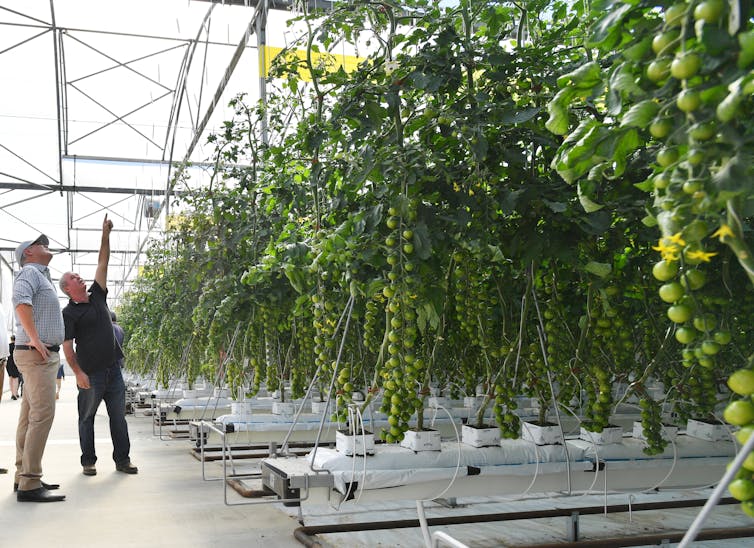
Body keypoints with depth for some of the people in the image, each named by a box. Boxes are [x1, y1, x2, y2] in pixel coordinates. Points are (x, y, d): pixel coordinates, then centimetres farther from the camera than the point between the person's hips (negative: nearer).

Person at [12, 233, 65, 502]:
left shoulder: (41, 275, 24)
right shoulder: (30, 271, -5)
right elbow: (20, 299, -24)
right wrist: (34, 338, -27)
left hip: (44, 354, 10)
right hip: (37, 354, -10)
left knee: (30, 416, 11)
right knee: (42, 414, -15)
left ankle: (24, 476, 16)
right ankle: (29, 484, -16)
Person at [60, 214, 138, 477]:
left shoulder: (97, 297, 12)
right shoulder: (69, 313, -4)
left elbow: (102, 263, 10)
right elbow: (67, 346, -10)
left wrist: (106, 234, 5)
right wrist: (78, 373, -18)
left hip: (113, 368, 5)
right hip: (90, 373, -5)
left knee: (118, 417, 6)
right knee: (87, 418, 7)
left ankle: (122, 459, 12)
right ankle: (88, 462, 15)